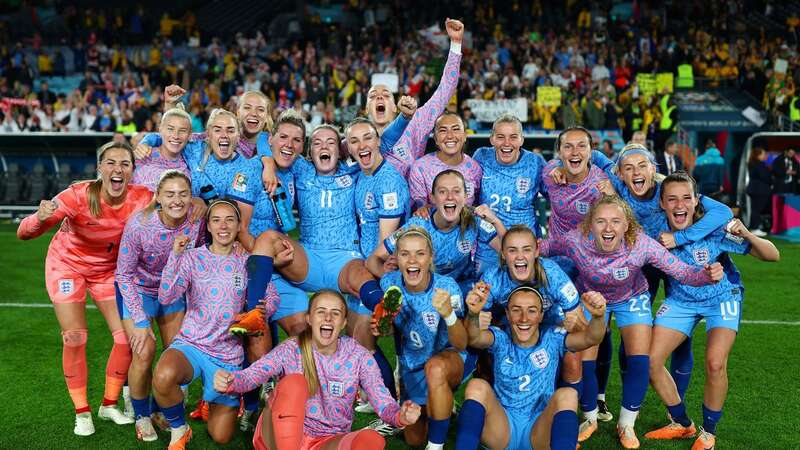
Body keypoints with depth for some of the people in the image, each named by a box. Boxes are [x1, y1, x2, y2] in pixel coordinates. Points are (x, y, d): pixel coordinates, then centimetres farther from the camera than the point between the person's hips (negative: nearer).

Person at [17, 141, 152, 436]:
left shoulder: (142, 198, -25)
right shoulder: (78, 195, -31)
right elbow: (24, 233, -31)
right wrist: (41, 218, -55)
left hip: (108, 269, 3)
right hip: (67, 265, -3)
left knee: (127, 336, -3)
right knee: (75, 339, -8)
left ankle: (109, 405, 18)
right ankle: (82, 413, 11)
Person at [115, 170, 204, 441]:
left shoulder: (196, 220, -23)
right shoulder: (139, 225, -31)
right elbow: (124, 274, -20)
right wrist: (140, 320, -21)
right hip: (137, 289, -4)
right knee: (144, 353, -13)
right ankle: (141, 416, 12)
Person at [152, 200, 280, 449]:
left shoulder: (247, 262, 6)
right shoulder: (193, 257, -1)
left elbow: (272, 297, 5)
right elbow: (166, 297, -14)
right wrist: (174, 255, -23)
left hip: (229, 354, 2)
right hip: (191, 344, -2)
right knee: (163, 377, -39)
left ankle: (215, 401, 41)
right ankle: (178, 429, -6)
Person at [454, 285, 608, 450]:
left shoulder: (552, 339, 1)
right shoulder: (501, 339, 0)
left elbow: (590, 338, -17)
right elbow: (474, 338, -23)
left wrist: (598, 316, -40)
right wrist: (473, 314, -47)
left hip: (541, 432, 0)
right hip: (502, 428, 0)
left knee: (567, 394, -25)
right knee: (477, 386, -23)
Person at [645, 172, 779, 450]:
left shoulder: (714, 228, -28)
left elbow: (772, 255, -25)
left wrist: (747, 235, -42)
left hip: (722, 298, -3)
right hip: (681, 300, 3)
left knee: (715, 364, -22)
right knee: (651, 359, -7)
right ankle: (682, 424, 17)